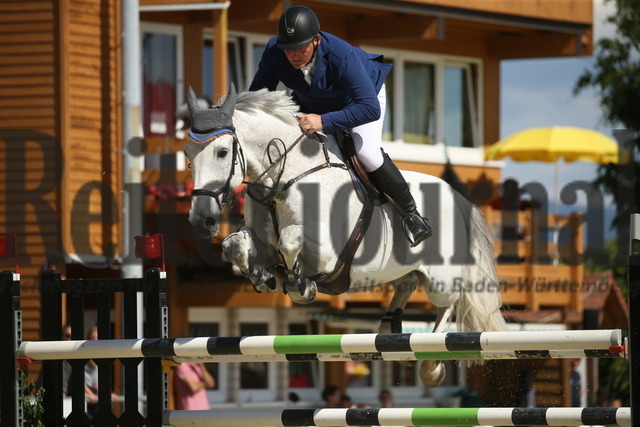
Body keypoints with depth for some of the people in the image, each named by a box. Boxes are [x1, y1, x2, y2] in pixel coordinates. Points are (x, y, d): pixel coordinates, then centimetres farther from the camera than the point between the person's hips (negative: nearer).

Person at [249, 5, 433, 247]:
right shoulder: (274, 52, -30)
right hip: (311, 104, 5)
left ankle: (410, 212, -9)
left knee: (367, 152, -27)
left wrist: (324, 121, -55)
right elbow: (257, 95, -17)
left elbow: (370, 108, -46)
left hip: (361, 96, -5)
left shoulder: (341, 55, -43)